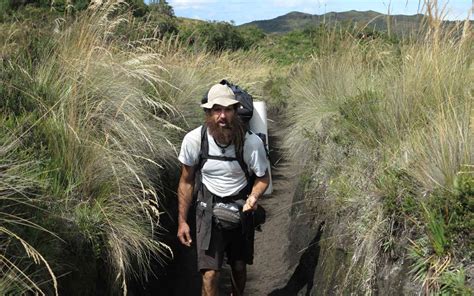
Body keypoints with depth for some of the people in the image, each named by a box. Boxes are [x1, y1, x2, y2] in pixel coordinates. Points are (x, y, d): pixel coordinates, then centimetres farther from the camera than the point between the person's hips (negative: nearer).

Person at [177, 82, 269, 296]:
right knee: (210, 273, -10)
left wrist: (253, 197, -25)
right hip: (209, 208, -1)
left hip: (240, 208, 1)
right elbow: (186, 182, -3)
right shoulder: (193, 140, -17)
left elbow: (263, 178, -3)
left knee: (239, 267, 16)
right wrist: (182, 221, -1)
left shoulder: (251, 142, -19)